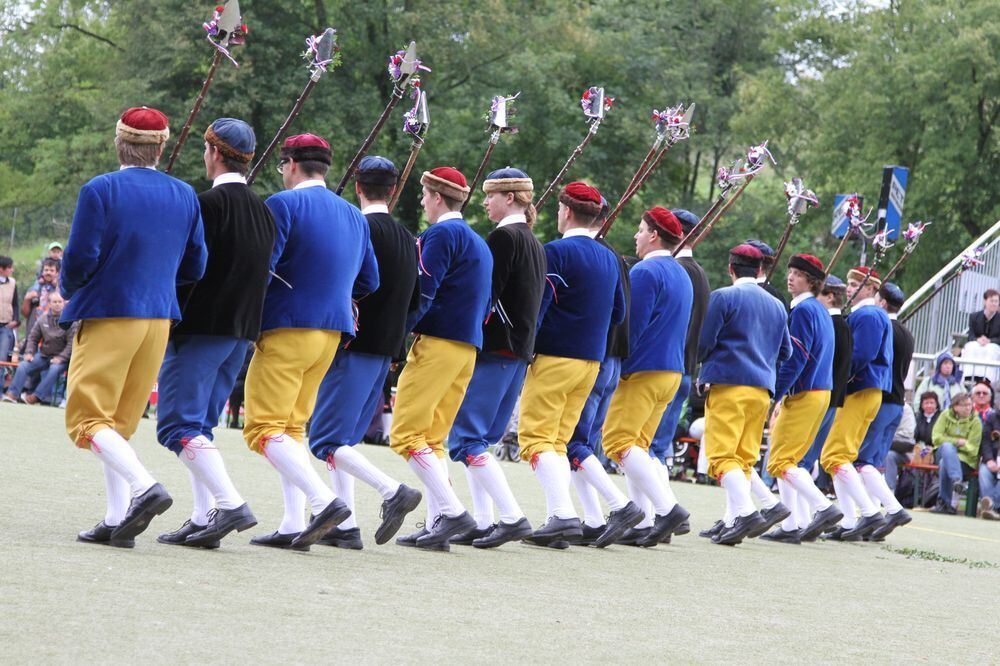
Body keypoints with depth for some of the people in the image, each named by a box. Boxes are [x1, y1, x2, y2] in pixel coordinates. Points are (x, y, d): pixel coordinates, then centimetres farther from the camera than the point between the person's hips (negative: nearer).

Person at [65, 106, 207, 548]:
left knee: (88, 418, -3)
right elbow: (194, 268, 9)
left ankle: (144, 486, -23)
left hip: (107, 316, -6)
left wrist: (69, 290, 8)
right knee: (120, 423, 13)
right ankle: (118, 521, 6)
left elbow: (80, 258, -13)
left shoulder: (101, 190, -11)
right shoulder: (185, 197, 6)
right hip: (159, 320, 6)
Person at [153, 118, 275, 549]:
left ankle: (230, 504, -21)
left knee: (179, 424, -8)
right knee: (199, 425, 15)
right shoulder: (264, 211, 12)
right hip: (241, 333, 8)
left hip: (200, 329, -8)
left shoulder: (209, 203, -13)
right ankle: (203, 519, 9)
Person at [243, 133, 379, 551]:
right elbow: (368, 282, 17)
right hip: (333, 332, 8)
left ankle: (324, 500, -23)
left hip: (287, 328, -7)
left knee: (264, 429, -6)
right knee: (292, 426, 14)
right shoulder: (355, 217, 14)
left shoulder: (283, 205, -9)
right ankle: (294, 526, 6)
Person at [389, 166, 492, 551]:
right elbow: (486, 305, 23)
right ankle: (437, 524, 3)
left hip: (438, 344, -9)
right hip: (469, 349, 9)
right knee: (432, 438, 11)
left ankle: (451, 510, -18)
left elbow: (422, 291, -16)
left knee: (406, 434, -9)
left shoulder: (441, 234, -8)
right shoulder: (479, 243, 22)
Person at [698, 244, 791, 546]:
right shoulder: (776, 305, 15)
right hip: (762, 388, 6)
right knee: (745, 456, 10)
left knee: (722, 453, -10)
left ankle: (746, 512, -27)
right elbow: (785, 351, 19)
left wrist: (703, 367, 13)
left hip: (728, 385, -6)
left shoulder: (723, 297, -5)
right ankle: (731, 519, 8)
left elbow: (702, 342, -7)